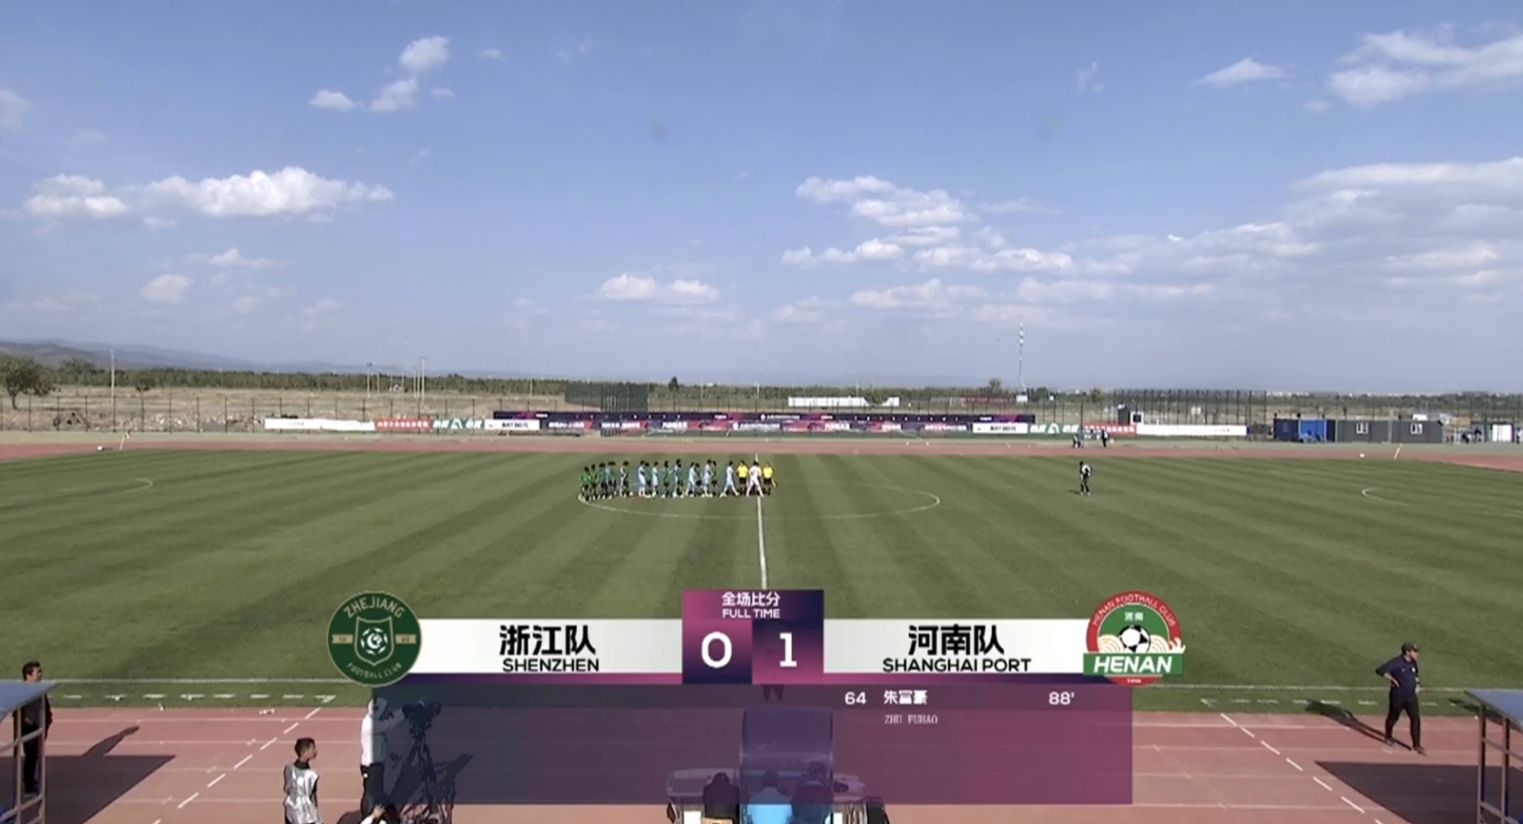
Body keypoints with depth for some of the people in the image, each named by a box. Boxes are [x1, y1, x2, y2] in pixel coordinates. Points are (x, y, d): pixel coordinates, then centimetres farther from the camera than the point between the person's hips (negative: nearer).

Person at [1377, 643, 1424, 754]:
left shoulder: (1413, 663, 3)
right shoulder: (1396, 662, -18)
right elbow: (1380, 670, -23)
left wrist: (1417, 682, 6)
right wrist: (1391, 679, -28)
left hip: (1411, 697, 5)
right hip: (1398, 697, -5)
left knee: (1416, 719, -2)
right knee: (1393, 717, 12)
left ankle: (1416, 745, 4)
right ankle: (1389, 737, 37)